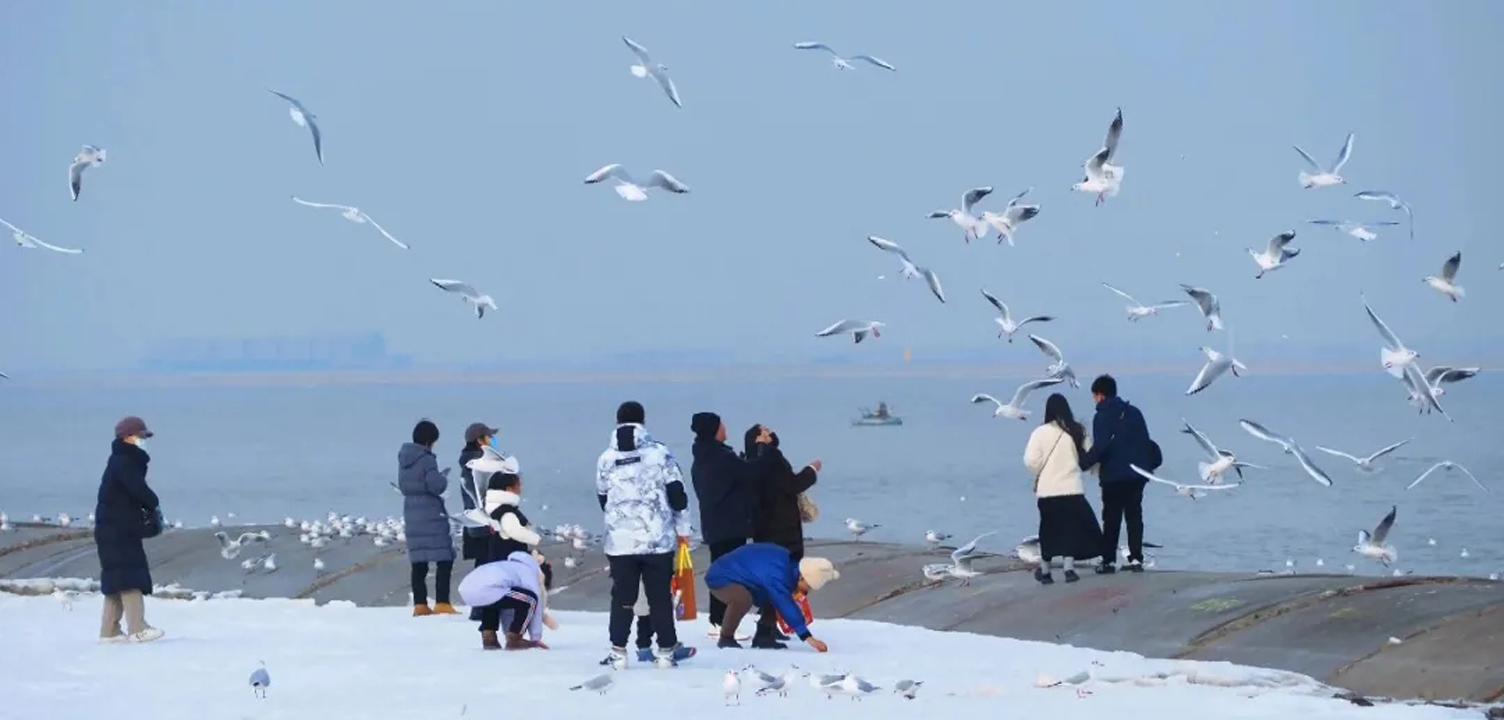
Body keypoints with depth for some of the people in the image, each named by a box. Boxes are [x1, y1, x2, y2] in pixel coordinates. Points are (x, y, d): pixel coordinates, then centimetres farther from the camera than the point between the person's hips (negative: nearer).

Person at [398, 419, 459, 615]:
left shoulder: (403, 459, 9)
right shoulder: (427, 459, -15)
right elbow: (436, 486, -19)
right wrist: (444, 477, 2)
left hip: (411, 514, 7)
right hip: (431, 514, -7)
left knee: (419, 562, 9)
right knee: (444, 559, -3)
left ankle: (420, 604, 7)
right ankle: (442, 603, -10)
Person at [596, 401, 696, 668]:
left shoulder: (606, 459, 3)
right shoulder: (659, 453, -4)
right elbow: (677, 494, -3)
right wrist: (682, 528, 8)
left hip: (619, 541, 1)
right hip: (658, 539, -1)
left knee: (622, 597, 7)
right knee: (660, 596, 4)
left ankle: (618, 651, 4)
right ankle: (666, 651, 5)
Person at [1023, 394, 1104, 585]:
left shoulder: (1041, 432, -7)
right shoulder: (1077, 431, -1)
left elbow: (1030, 460, -11)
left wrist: (1040, 473, 7)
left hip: (1047, 490, 0)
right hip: (1072, 488, 1)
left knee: (1049, 530, 11)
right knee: (1071, 528, 8)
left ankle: (1045, 571, 21)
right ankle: (1069, 568, -2)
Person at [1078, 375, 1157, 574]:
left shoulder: (1102, 417, -9)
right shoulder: (1134, 412, 9)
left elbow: (1099, 447, -20)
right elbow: (1146, 442, 10)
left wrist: (1083, 463, -15)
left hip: (1114, 475, -5)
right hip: (1137, 473, 5)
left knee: (1111, 518, 3)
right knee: (1134, 515, 9)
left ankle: (1109, 560, 3)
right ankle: (1136, 559, 3)